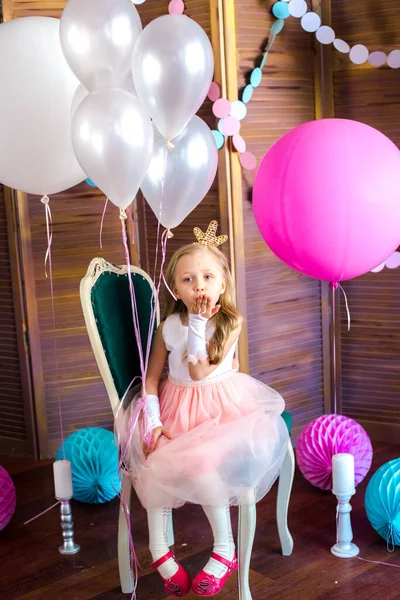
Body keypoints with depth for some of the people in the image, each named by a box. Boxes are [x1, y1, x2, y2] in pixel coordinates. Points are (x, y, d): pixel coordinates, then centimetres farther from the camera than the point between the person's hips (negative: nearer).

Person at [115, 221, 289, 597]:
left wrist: (197, 325, -20)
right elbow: (152, 376, 1)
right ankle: (158, 548, -2)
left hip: (219, 408, -4)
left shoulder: (229, 323, -11)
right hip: (176, 408, 4)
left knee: (202, 464, -24)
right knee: (156, 460, -16)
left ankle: (224, 550, -8)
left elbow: (199, 372, -20)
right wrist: (153, 420, -12)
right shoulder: (169, 326, -2)